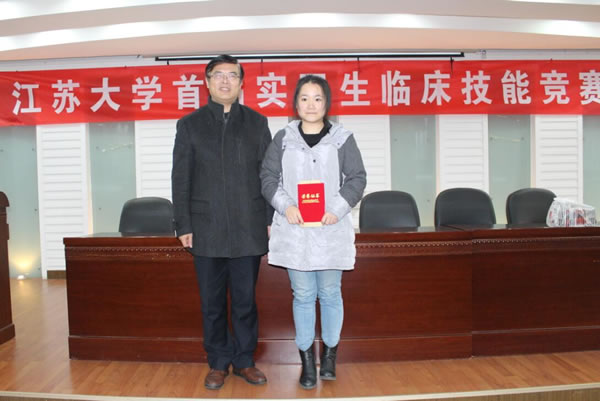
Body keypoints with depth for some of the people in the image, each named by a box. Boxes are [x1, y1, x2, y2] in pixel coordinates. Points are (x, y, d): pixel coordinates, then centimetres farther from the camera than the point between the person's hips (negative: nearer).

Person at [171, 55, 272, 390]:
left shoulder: (257, 123, 8)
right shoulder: (190, 125, 8)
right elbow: (181, 179, 5)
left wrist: (271, 220, 0)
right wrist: (184, 226, 0)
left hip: (248, 229, 0)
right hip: (207, 229, 0)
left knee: (245, 300, 8)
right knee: (213, 303, 9)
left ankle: (245, 360, 24)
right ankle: (218, 363, 24)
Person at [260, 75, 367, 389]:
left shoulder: (342, 138, 2)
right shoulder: (283, 138, 5)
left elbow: (357, 178, 2)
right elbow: (268, 177, 5)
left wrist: (337, 210, -12)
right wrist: (285, 206, -11)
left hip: (331, 230, 0)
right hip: (294, 230, 1)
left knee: (330, 293, 10)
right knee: (303, 295, 8)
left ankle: (330, 353, 30)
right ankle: (307, 359, 22)